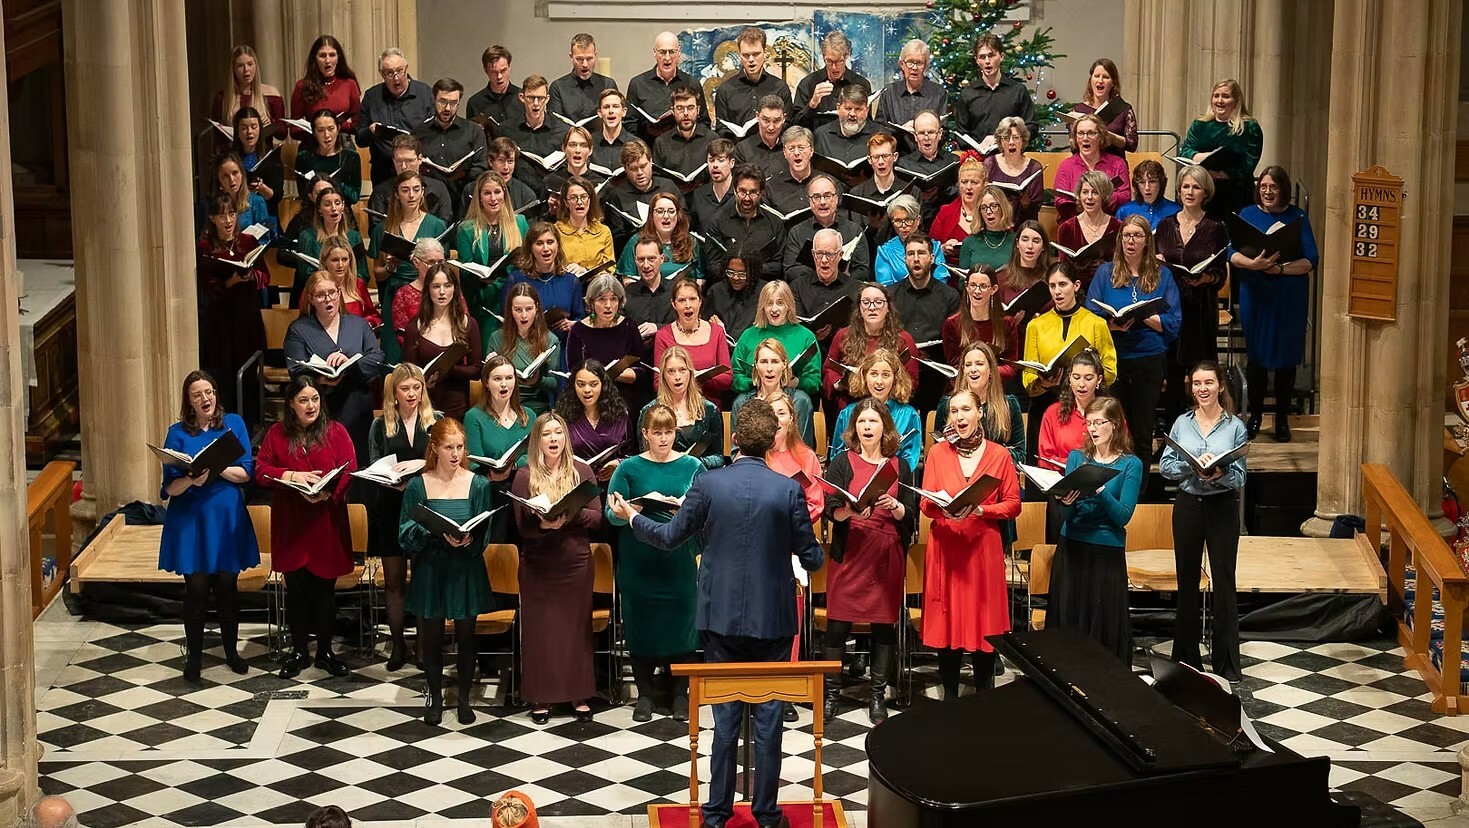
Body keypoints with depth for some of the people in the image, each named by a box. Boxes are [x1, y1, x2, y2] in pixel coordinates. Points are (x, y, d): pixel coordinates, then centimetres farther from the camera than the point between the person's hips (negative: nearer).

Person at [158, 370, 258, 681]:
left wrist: (218, 468, -19)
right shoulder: (178, 433, -2)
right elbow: (170, 487, -5)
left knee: (226, 585, 8)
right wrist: (192, 479, -26)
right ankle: (194, 656, 13)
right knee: (196, 588, -1)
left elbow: (246, 473, -2)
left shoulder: (233, 424, 3)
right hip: (190, 519, -1)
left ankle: (231, 650, 24)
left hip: (227, 518, 1)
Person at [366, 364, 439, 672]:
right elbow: (373, 468, 2)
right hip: (390, 508, 1)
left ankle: (425, 644, 7)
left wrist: (419, 465, -20)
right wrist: (395, 483, -18)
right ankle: (397, 643, 15)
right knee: (393, 579, 6)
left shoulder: (436, 421, 4)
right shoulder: (380, 425, 7)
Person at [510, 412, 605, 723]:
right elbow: (521, 525, -5)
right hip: (538, 566, -1)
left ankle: (579, 695, 18)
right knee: (539, 630, 3)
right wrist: (543, 523, -25)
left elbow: (597, 517, -1)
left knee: (577, 628, 8)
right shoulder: (525, 476, -1)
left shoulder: (582, 471, 2)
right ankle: (541, 697, 12)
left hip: (576, 563, 1)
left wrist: (572, 514, -19)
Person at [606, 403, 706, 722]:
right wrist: (620, 513, -24)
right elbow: (611, 513, -2)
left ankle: (681, 694, 16)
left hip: (680, 562, 0)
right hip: (639, 562, 0)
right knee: (641, 624, 5)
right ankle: (644, 694, 17)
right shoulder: (629, 468, 3)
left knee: (681, 622, 3)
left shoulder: (692, 466, 4)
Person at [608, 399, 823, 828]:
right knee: (769, 717, 7)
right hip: (773, 618, -1)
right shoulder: (789, 490, -11)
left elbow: (669, 537, 2)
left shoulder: (708, 484, -9)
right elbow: (812, 559, -5)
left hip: (721, 616, 1)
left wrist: (631, 518, 21)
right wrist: (818, 547, 19)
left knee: (725, 716, 10)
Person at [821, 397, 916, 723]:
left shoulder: (899, 466, 8)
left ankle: (877, 695, 11)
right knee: (838, 623, -3)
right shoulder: (842, 462, 3)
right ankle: (831, 693, 6)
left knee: (885, 623, 3)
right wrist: (849, 511, -25)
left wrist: (894, 507, -16)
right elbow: (830, 510, -5)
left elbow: (911, 515, 5)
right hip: (849, 553, -2)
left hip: (888, 555, 2)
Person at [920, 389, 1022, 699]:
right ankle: (949, 696, 12)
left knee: (983, 623, 1)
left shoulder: (999, 454, 2)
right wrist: (942, 508, -18)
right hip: (945, 547, 1)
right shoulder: (937, 453, 4)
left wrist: (981, 510, -15)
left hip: (984, 548, -1)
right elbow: (925, 503, 4)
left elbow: (1013, 505, 2)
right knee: (947, 623, 2)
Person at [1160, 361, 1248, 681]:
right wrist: (1193, 465, -18)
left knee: (1223, 583, 0)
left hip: (1222, 507, -2)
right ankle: (1187, 657, 22)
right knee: (1187, 580, 10)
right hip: (1188, 506, 2)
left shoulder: (1235, 427, -4)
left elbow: (1239, 478, -6)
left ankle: (1227, 663, 7)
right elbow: (1164, 465, -1)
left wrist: (1220, 474, -27)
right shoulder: (1182, 423, 3)